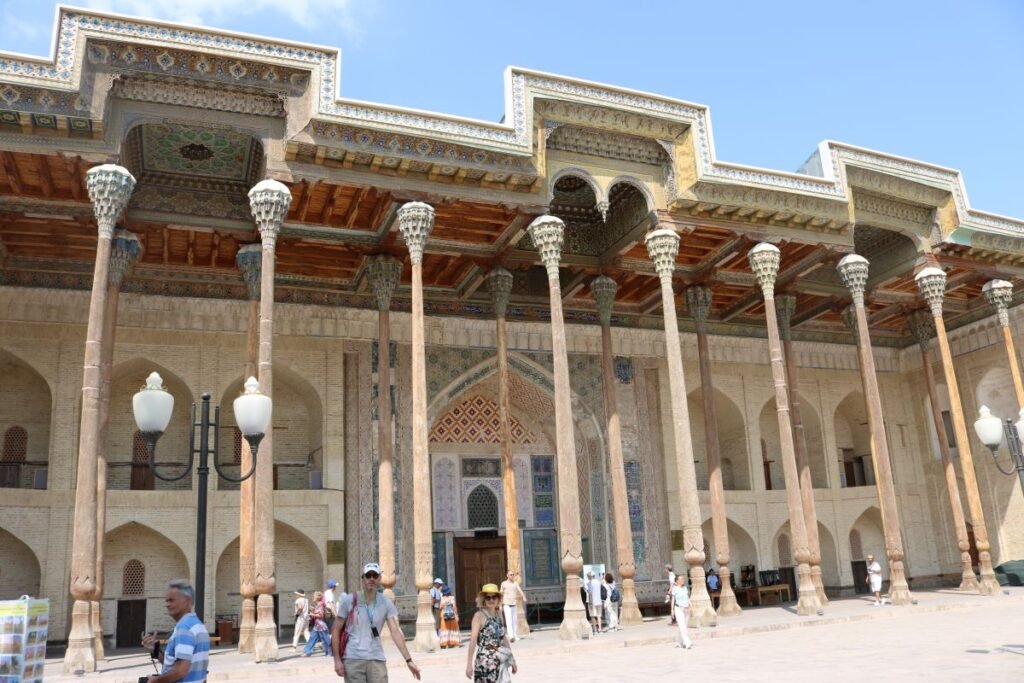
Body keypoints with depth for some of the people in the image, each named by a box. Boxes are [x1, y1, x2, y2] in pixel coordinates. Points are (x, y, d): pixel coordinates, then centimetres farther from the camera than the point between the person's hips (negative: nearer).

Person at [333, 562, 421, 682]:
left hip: (376, 659, 2)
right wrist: (337, 659, -6)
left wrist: (409, 660, -13)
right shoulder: (349, 600, -4)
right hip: (352, 659, -2)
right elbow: (336, 630, 1)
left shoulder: (386, 603, 1)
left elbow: (395, 631, -5)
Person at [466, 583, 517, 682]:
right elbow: (473, 639, -16)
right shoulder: (479, 615, -9)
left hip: (500, 662, 6)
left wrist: (512, 660, 19)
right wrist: (469, 664, -22)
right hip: (485, 662, -6)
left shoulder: (498, 614, 9)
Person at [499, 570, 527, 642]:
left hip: (514, 604, 3)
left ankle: (515, 636, 17)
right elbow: (501, 595, 9)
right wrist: (500, 605, 9)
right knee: (509, 620, -13)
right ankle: (511, 636, -22)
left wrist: (524, 597, -25)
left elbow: (520, 591, -7)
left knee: (514, 620, 8)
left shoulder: (515, 583, 8)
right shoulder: (504, 584, 3)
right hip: (507, 605, -3)